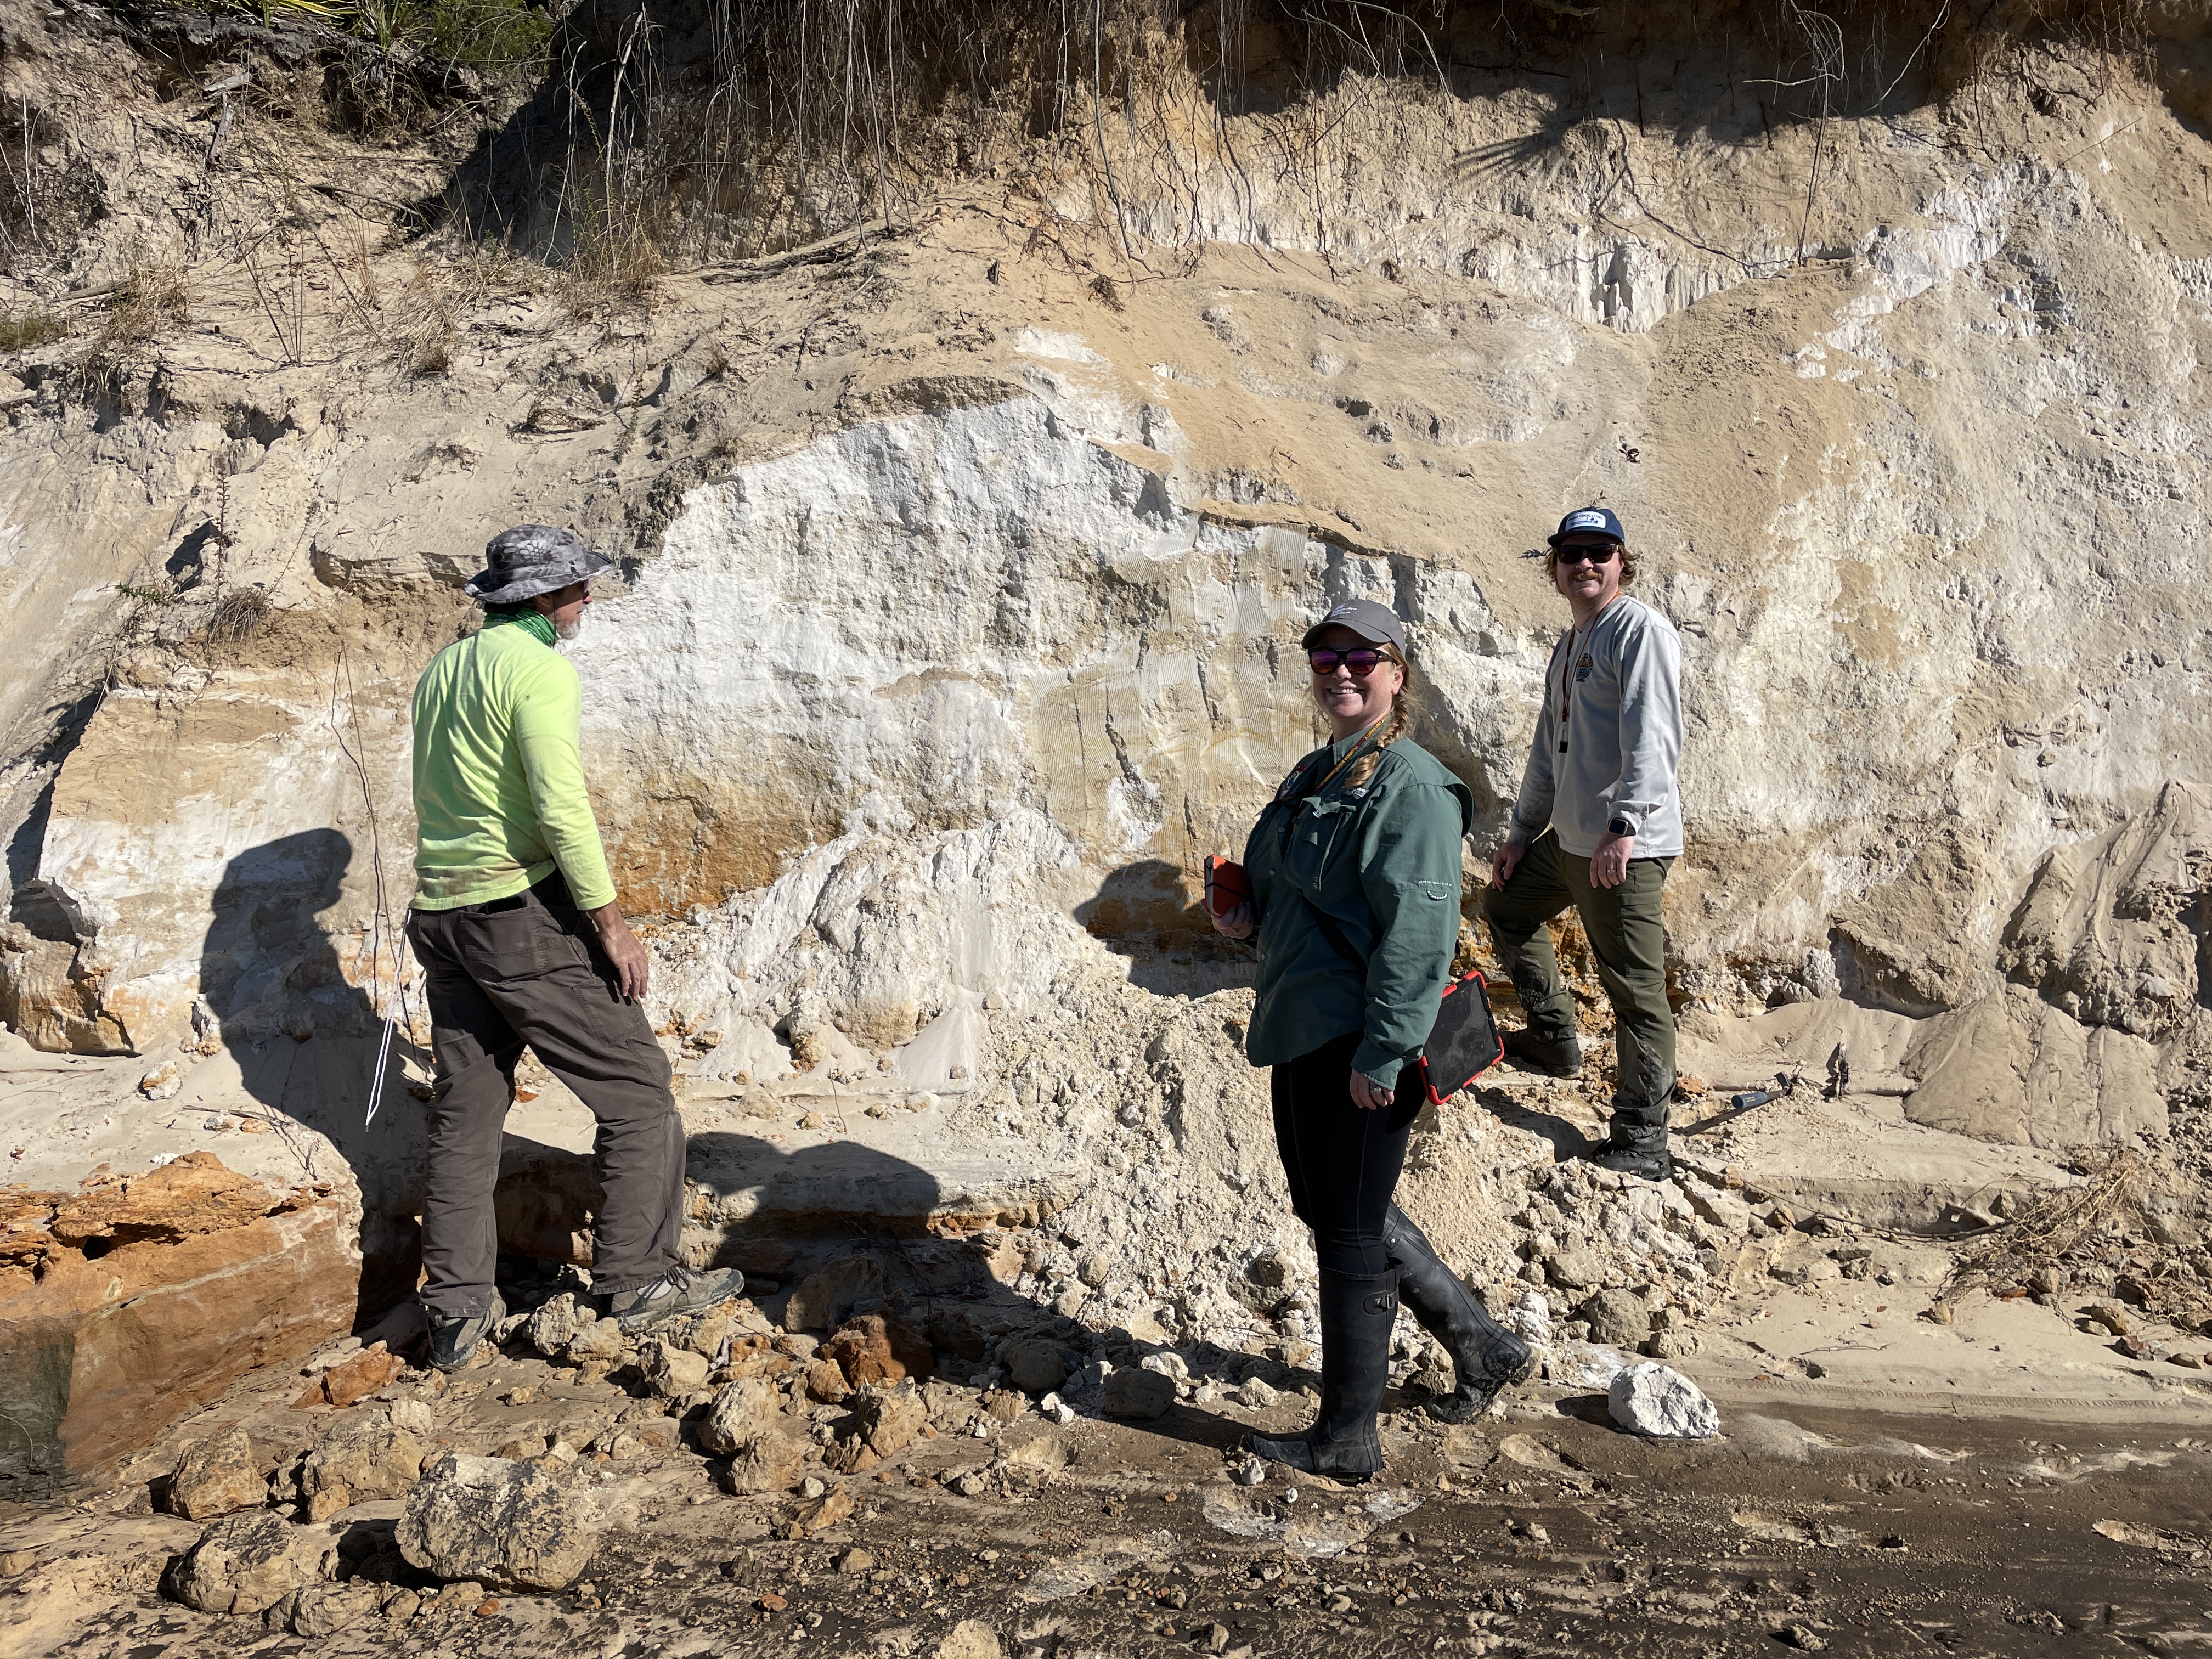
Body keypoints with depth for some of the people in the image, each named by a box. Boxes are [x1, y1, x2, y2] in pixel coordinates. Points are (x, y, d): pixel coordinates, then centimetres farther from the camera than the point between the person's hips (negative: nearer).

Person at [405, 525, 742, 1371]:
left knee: (463, 1114, 14)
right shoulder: (539, 669, -12)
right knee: (636, 1087, 3)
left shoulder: (441, 669, 15)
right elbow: (561, 808, -20)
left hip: (441, 913, 9)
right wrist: (610, 922, -14)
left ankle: (457, 1311, 18)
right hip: (526, 913, -9)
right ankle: (639, 1277, 8)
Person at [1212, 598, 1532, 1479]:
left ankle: (1346, 1438, 19)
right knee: (1329, 1207, 21)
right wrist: (1251, 913, 5)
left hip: (1364, 1048, -10)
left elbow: (1417, 933, -23)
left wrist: (1382, 1052, -24)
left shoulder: (1411, 787, -17)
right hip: (1303, 1032, 10)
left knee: (1350, 1230, 2)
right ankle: (1482, 1346, 37)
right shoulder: (1316, 775, 13)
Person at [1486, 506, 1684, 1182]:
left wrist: (1624, 825, -30)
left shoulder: (1641, 629, -9)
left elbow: (1652, 735, -20)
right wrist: (1521, 833, 25)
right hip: (1568, 837, 10)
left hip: (1628, 846, -10)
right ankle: (1554, 1040, 38)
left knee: (1635, 989, -8)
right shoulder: (1568, 646, 20)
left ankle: (1642, 1144, -2)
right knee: (1506, 906, 27)